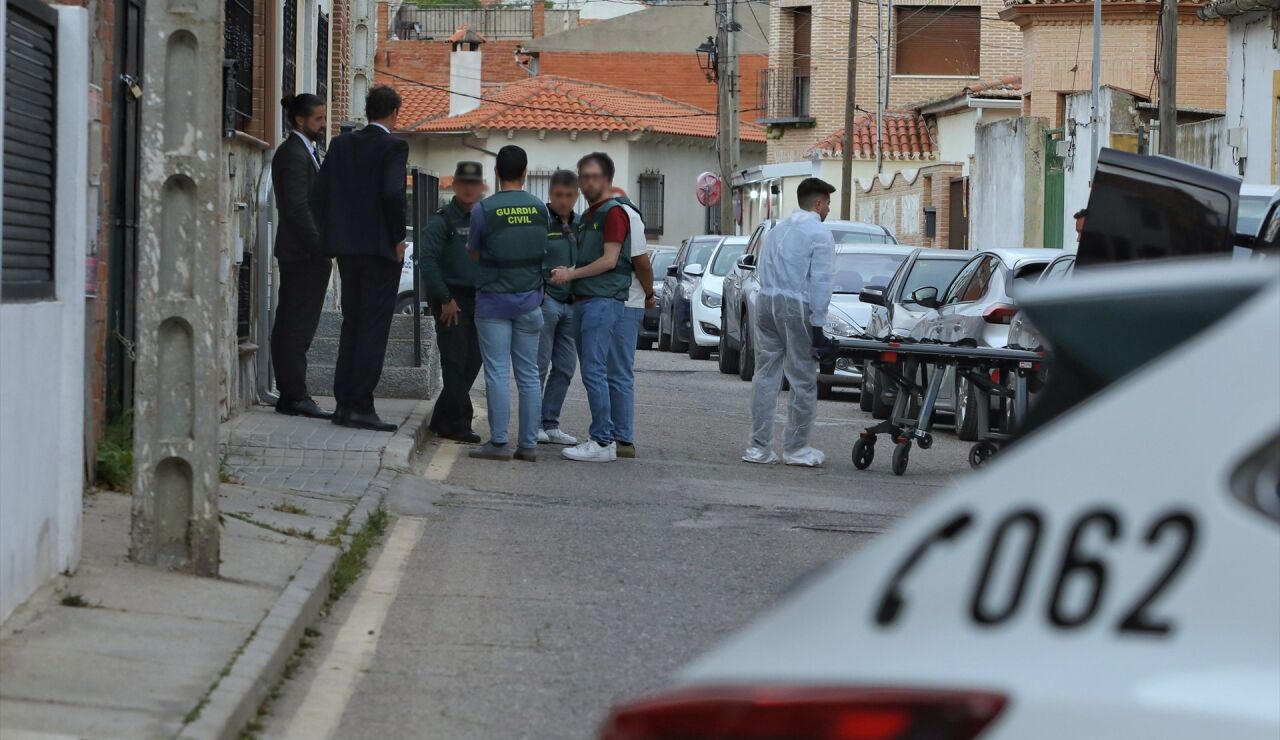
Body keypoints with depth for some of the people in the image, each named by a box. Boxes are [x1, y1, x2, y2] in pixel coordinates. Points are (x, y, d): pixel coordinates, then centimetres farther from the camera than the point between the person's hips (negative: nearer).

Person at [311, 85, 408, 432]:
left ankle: (344, 403, 12)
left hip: (347, 249, 6)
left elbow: (320, 195, 6)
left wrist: (334, 237, 12)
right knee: (374, 329, -4)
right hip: (380, 248, -6)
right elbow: (392, 193, -21)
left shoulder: (341, 145, 9)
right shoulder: (393, 146, -8)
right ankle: (361, 406, -8)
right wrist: (398, 238, -9)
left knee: (351, 326, 13)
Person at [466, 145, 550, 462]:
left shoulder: (483, 209, -10)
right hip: (529, 301, 3)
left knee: (497, 373, -2)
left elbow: (473, 253, 3)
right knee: (528, 375, 7)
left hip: (493, 301, -3)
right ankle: (528, 444, 7)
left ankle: (499, 442, -5)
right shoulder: (540, 210, 0)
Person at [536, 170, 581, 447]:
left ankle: (550, 424, 12)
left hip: (571, 304, 7)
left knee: (565, 367, 5)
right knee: (539, 365, -5)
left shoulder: (578, 226, 16)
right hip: (544, 301, -7)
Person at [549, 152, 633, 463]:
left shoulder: (613, 213, -8)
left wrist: (571, 274, -10)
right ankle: (603, 436, 12)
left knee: (594, 371, -13)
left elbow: (609, 260, -15)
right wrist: (567, 274, 11)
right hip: (583, 299, 10)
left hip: (603, 300, -10)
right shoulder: (587, 215, 21)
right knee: (592, 371, 9)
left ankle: (602, 442, -13)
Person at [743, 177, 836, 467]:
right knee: (803, 379, 1)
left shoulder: (778, 230, 18)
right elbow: (820, 282, -10)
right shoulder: (820, 235, -4)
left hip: (766, 302, 7)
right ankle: (796, 448, 4)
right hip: (796, 307, -7)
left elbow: (761, 271, 16)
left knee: (765, 375, 8)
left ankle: (759, 446, 6)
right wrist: (818, 324, -10)